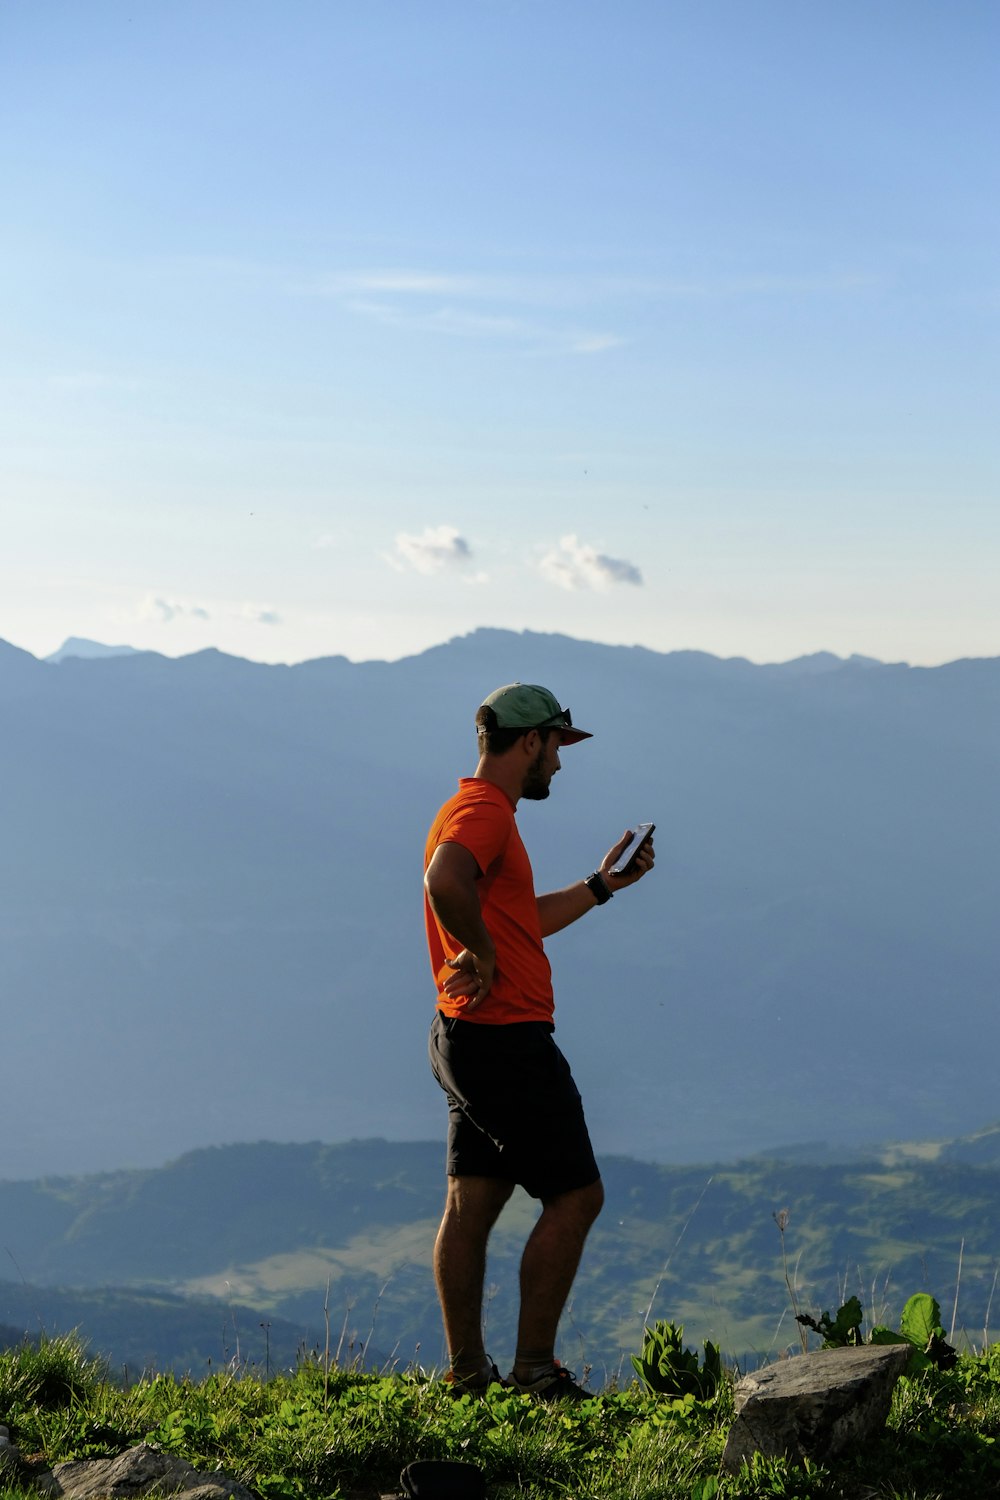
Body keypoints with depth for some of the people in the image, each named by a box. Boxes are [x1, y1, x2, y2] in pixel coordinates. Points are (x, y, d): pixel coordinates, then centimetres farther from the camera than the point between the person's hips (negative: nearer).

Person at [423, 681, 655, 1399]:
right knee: (576, 1196, -4)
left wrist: (602, 885, 24)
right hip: (507, 1040, -11)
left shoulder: (481, 809, 20)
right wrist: (481, 953, -22)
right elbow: (445, 883, -36)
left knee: (472, 1206, 10)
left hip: (470, 1041, 11)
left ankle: (467, 1373, 15)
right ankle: (535, 1369, -1)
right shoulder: (485, 810, -14)